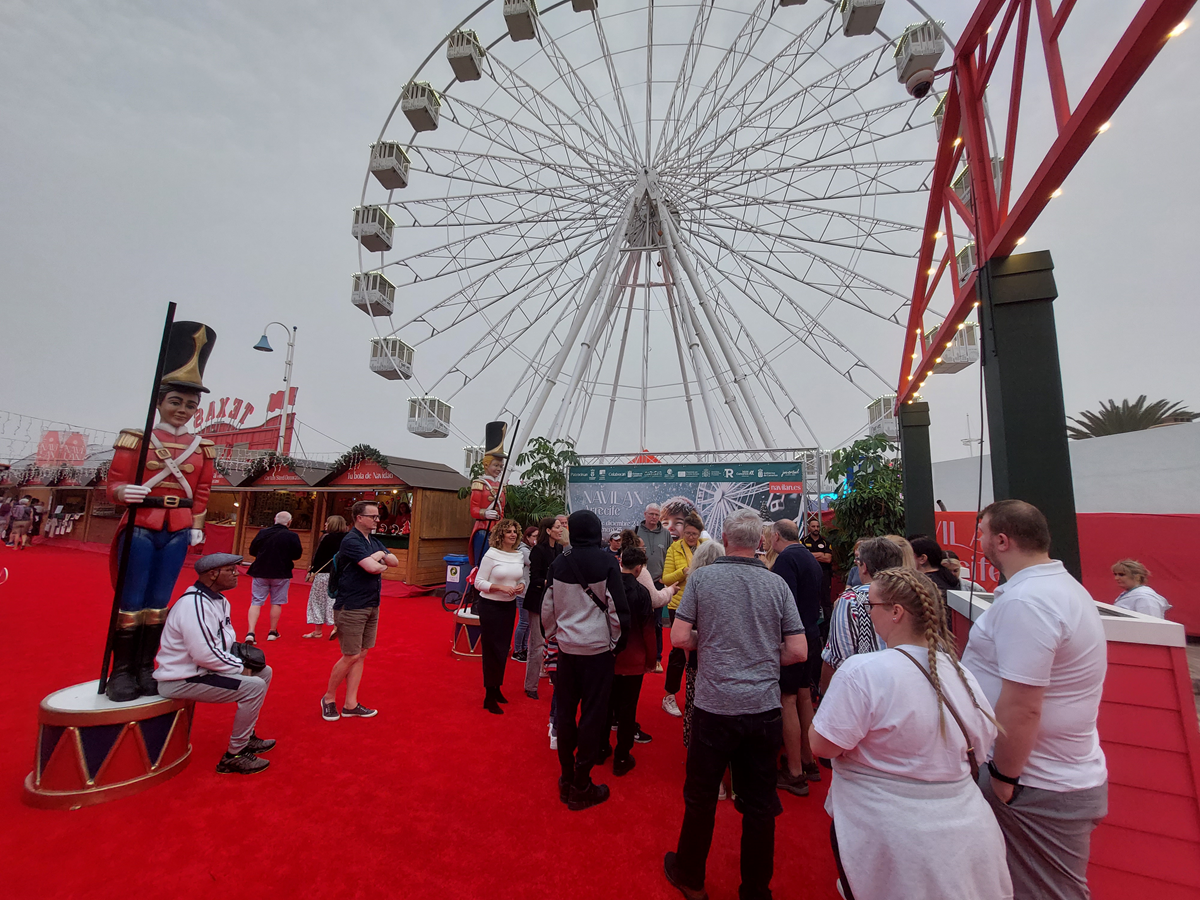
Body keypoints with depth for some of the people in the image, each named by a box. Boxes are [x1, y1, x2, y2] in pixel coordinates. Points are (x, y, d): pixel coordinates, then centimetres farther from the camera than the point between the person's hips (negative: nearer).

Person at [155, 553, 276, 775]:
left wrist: (243, 658, -3)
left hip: (203, 669, 10)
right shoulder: (194, 605, -25)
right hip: (182, 680, -10)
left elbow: (226, 640, 15)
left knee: (264, 672, 10)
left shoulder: (218, 600, 7)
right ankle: (234, 756, -5)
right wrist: (241, 667, -17)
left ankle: (246, 737, 22)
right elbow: (205, 654, -29)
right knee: (253, 687, -21)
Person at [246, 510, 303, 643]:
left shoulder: (263, 532, -1)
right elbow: (297, 555, -9)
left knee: (256, 602, 8)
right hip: (281, 574, -2)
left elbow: (252, 551, 4)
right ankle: (273, 632, 20)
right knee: (276, 602, 11)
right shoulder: (292, 536, -10)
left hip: (260, 572, 2)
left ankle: (250, 632, -3)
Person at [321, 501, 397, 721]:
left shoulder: (374, 541, 11)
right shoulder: (351, 541, -16)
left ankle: (350, 704, 21)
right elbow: (372, 567, -26)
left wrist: (380, 555, -11)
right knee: (351, 656, 0)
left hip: (372, 606, 8)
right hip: (351, 607, -8)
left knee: (361, 655, 11)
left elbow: (395, 562, 7)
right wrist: (382, 564, -4)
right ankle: (328, 698, 23)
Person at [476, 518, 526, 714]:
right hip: (490, 606, -5)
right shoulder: (491, 554, -14)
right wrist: (501, 587, -24)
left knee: (504, 648, 15)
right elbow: (479, 582, -13)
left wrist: (521, 586, -8)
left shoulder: (520, 555, 2)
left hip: (509, 606, 6)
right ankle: (489, 697, 16)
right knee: (491, 649, 2)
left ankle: (497, 688, 35)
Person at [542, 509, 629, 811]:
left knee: (565, 710, 17)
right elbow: (617, 606, -12)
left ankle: (567, 779, 30)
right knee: (592, 713, 9)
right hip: (598, 647, -3)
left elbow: (547, 608, 3)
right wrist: (616, 639, 3)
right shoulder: (606, 562, -13)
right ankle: (581, 787, 19)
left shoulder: (559, 563, -3)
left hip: (566, 647, 4)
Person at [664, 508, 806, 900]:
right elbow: (798, 651, -3)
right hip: (765, 707, 2)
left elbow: (679, 638, -11)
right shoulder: (777, 584, -4)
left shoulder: (702, 578, -10)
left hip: (715, 706, -2)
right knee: (759, 802, 19)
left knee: (701, 797, 18)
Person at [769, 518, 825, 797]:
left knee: (787, 701, 1)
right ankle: (808, 761, 33)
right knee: (804, 697, 19)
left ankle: (794, 773, 10)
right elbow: (817, 598, 18)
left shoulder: (787, 558, -17)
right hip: (812, 635, 9)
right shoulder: (811, 558, 11)